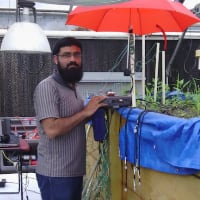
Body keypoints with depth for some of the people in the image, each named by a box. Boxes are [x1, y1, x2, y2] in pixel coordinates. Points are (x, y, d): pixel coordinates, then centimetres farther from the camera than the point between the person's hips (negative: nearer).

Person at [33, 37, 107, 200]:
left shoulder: (72, 87, 13)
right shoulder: (47, 87, -15)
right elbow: (52, 130, -24)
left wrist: (96, 107, 3)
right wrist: (85, 112, -18)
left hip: (75, 170, 8)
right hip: (56, 173, -8)